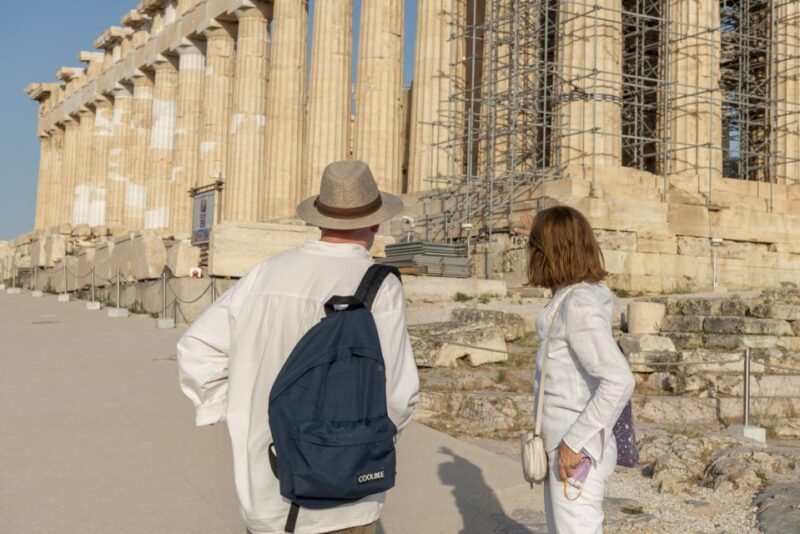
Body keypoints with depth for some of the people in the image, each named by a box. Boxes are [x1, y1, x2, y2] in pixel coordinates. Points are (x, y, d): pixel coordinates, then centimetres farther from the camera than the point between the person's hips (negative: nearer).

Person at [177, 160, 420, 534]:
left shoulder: (268, 273, 1)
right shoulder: (379, 286, -14)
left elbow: (197, 349, 1)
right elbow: (395, 394, -19)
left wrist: (236, 417, 8)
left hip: (265, 488, 5)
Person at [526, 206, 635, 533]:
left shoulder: (579, 306, -20)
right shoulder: (570, 300, 7)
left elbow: (619, 381, -26)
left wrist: (575, 442, -23)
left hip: (578, 453, -9)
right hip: (564, 446, 9)